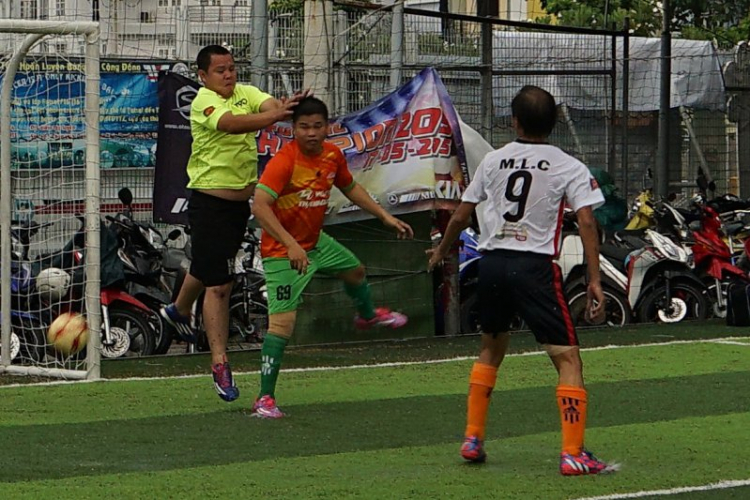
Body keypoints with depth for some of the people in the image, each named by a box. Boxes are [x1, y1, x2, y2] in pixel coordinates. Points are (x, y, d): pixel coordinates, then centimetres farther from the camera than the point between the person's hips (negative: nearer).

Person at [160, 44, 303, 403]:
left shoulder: (245, 93, 4)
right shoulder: (204, 101, -16)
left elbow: (270, 104, -15)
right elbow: (231, 123, -36)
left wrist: (289, 106, -39)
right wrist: (275, 116, -50)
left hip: (240, 202, 8)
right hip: (209, 202, -8)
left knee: (208, 266, 27)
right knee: (219, 285, -9)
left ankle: (179, 311, 55)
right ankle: (219, 364, -5)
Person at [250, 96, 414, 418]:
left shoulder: (333, 155, -5)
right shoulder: (283, 161, -29)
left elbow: (350, 188, 16)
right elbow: (260, 206, -39)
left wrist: (385, 217, 12)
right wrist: (291, 245, -48)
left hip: (315, 241, 8)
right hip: (283, 253, -8)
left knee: (355, 270, 31)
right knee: (282, 323, -16)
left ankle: (367, 315, 67)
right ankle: (265, 398, -10)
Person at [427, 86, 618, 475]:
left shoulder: (492, 161, 11)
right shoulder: (569, 168, 1)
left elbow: (461, 216, 17)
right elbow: (586, 223, -9)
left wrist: (441, 252, 34)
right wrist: (594, 280, -8)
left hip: (491, 263, 4)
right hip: (534, 267, -4)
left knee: (491, 350, 25)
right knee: (568, 359, -3)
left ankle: (472, 439, 26)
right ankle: (573, 454, -13)